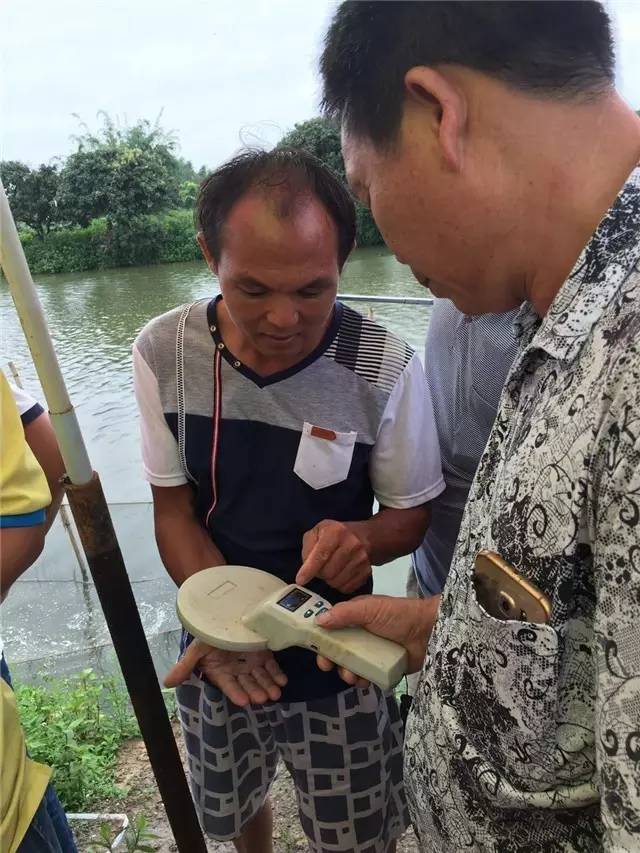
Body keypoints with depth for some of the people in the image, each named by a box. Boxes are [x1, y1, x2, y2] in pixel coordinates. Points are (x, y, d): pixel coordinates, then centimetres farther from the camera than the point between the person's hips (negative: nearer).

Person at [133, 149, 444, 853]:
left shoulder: (386, 370, -22)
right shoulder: (162, 353, -15)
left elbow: (411, 515, -9)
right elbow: (174, 508, -7)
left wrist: (363, 537, -32)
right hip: (217, 647, 3)